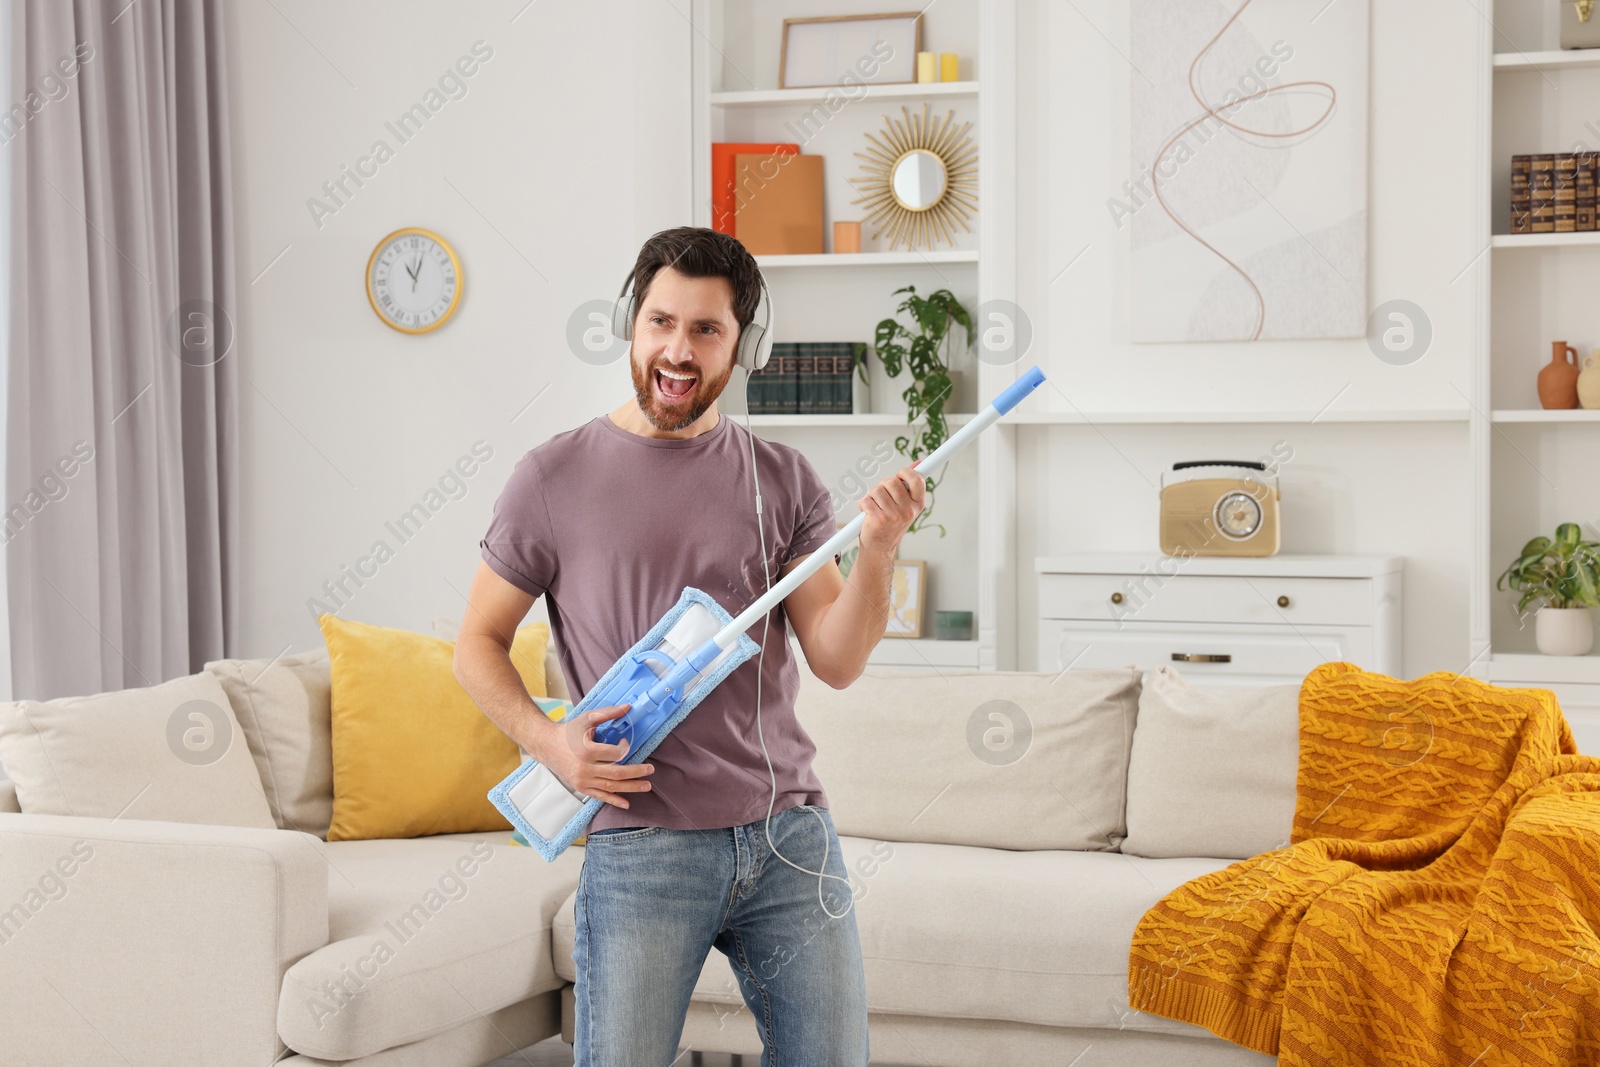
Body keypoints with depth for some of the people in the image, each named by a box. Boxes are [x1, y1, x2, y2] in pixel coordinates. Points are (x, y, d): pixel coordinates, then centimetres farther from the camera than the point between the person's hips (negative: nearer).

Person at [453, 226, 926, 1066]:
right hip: (640, 843, -2)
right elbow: (477, 644, 6)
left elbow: (837, 660, 2)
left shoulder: (784, 482, 7)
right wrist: (547, 740, -10)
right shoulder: (555, 477, 1)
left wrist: (877, 550, -15)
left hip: (790, 834, 3)